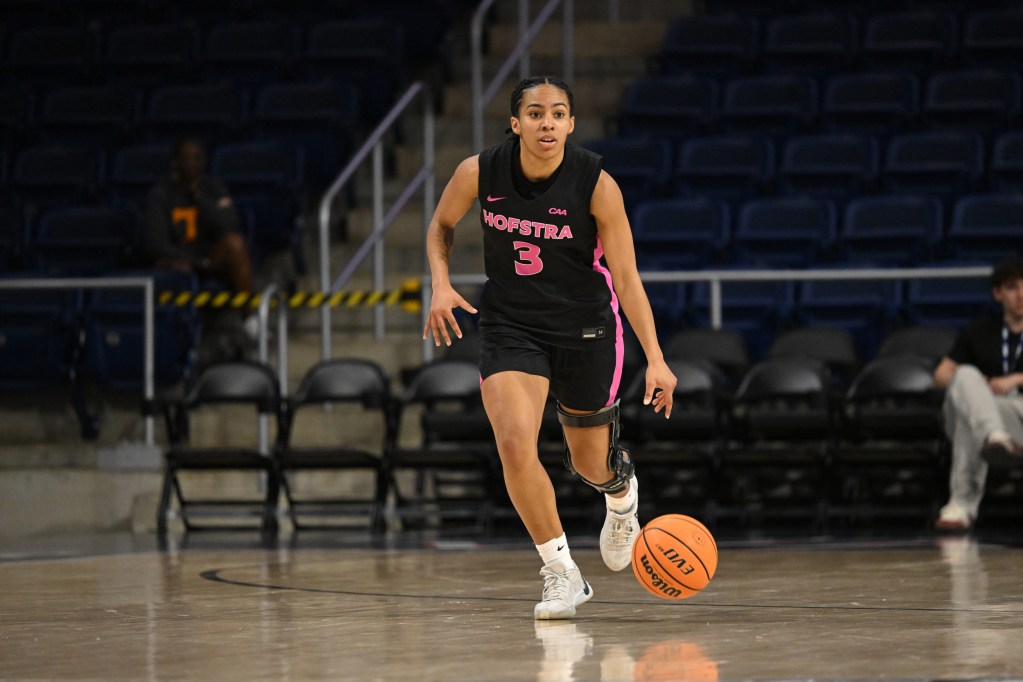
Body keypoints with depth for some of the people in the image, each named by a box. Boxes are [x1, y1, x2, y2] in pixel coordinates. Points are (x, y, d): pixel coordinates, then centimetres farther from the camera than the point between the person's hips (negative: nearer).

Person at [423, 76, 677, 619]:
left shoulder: (597, 185, -20)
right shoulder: (479, 172, -13)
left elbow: (626, 278, -17)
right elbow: (441, 225, 8)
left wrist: (655, 360, -25)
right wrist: (441, 284, -10)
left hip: (585, 326, -1)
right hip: (510, 324, 1)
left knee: (590, 465, 12)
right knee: (515, 445, -21)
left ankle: (622, 490, 52)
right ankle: (562, 573, -6)